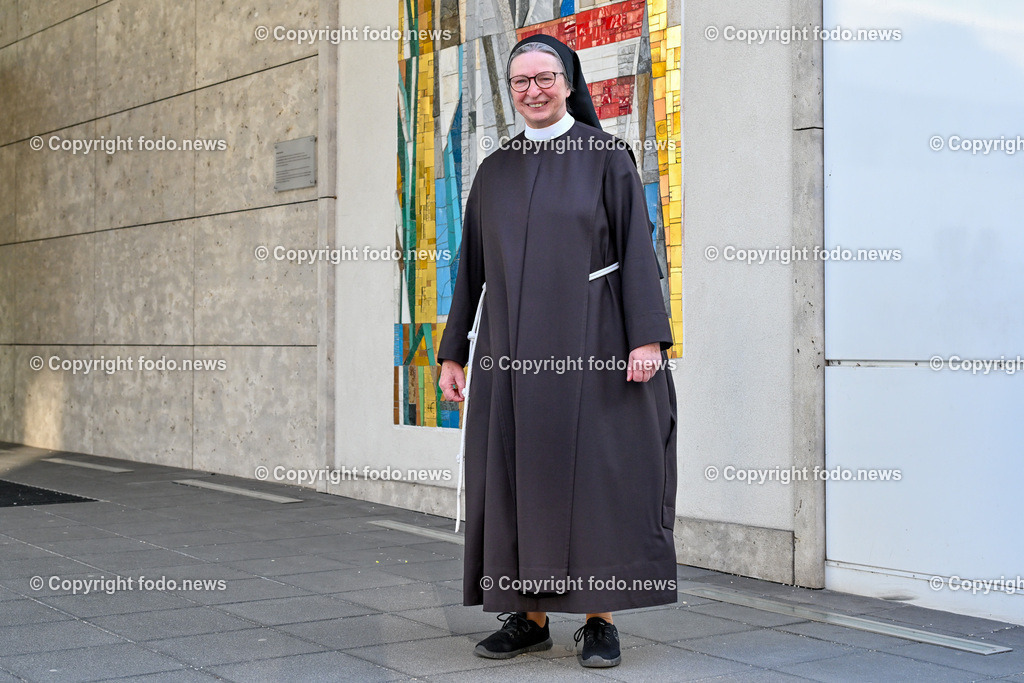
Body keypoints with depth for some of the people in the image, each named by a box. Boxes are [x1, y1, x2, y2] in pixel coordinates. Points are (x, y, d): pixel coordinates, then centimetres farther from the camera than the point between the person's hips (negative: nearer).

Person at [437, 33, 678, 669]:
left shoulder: (607, 156, 2)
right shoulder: (495, 171, 13)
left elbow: (636, 248, -4)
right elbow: (472, 265, 14)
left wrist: (647, 336, -14)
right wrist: (453, 351, 10)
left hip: (590, 343, -4)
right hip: (515, 350, 4)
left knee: (597, 474, -3)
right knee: (519, 476, 4)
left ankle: (601, 619, 5)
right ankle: (531, 615, 13)